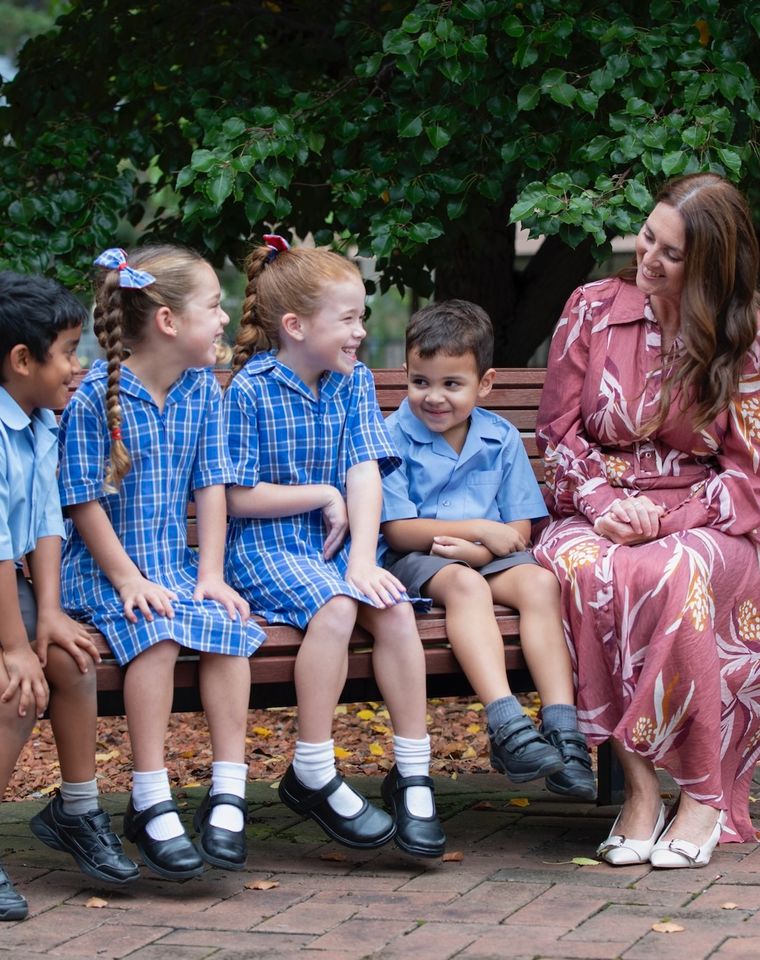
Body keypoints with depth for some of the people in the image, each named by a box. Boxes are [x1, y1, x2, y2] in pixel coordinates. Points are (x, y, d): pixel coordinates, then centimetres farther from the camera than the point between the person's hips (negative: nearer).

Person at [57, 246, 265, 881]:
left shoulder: (203, 389, 5)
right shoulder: (95, 397, -13)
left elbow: (210, 488, 6)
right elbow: (85, 501, -11)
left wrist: (210, 574, -3)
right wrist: (128, 579, -15)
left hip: (176, 562, 5)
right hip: (101, 567, -5)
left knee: (228, 628, -22)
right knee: (157, 632, -31)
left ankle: (228, 794, -15)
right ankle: (151, 804, -27)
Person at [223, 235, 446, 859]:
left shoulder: (355, 382, 7)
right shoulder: (250, 390, -9)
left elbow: (366, 475, -3)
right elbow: (239, 496, -9)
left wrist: (362, 560, -16)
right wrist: (322, 495, -7)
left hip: (337, 542, 5)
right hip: (266, 545, -5)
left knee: (396, 610, -23)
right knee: (334, 608, -32)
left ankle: (413, 774, -14)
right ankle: (313, 775, -23)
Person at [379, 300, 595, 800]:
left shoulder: (503, 439, 8)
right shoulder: (394, 438, -2)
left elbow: (519, 530, 5)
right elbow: (398, 530, -8)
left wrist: (475, 550, -17)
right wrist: (478, 528, -13)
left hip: (489, 557, 4)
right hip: (415, 559, -3)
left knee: (540, 581, -27)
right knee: (466, 585, -36)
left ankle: (563, 726, -37)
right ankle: (507, 725, -49)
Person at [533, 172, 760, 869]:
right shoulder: (592, 308, 8)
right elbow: (558, 431, 8)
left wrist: (665, 517, -17)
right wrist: (605, 505, -10)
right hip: (598, 514, 2)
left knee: (670, 575, -38)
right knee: (578, 569, -36)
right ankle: (637, 784, -30)